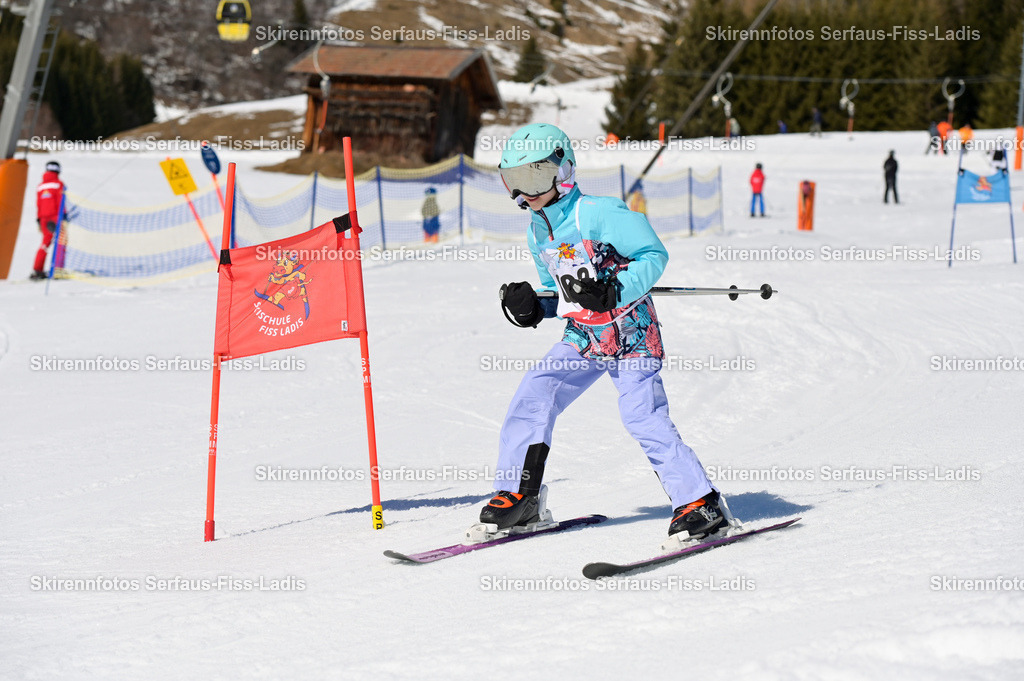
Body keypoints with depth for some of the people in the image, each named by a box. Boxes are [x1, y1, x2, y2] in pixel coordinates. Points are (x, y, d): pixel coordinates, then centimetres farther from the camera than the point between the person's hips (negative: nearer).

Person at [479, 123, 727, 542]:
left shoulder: (598, 213, -15)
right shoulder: (537, 232, 9)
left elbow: (654, 256, -16)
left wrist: (611, 291, -28)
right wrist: (532, 307, 0)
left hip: (631, 333, -7)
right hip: (583, 338, 7)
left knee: (643, 417, -15)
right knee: (532, 396, -4)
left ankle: (701, 503, -5)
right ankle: (519, 498, 6)